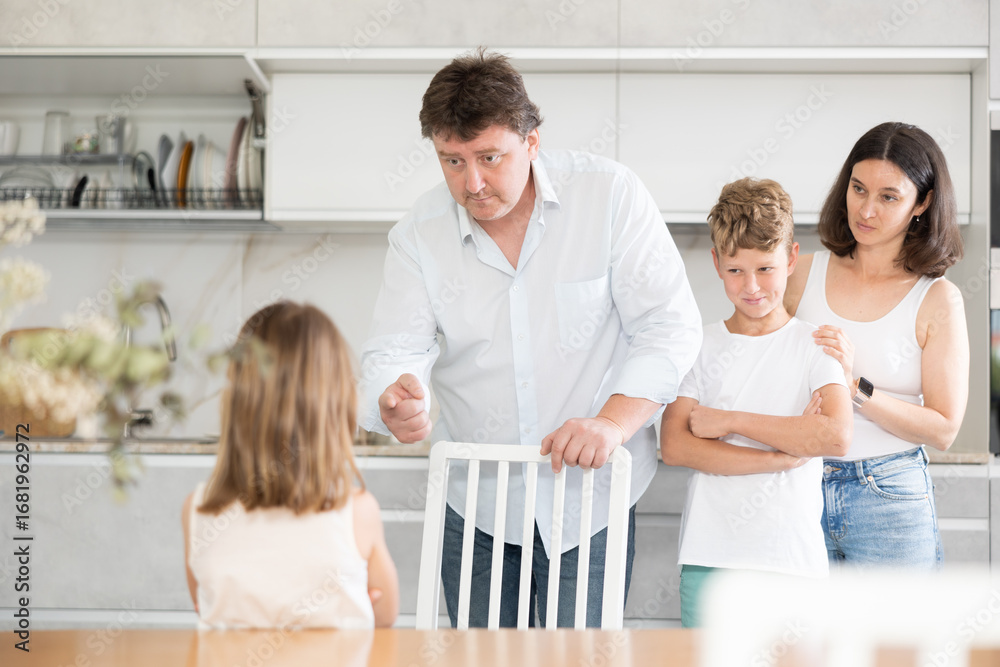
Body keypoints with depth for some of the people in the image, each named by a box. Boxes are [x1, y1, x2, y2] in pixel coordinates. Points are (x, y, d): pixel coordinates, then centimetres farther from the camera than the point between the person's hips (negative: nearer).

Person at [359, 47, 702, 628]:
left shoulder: (611, 194, -11)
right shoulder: (419, 234, -3)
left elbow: (669, 325, -12)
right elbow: (395, 349, -9)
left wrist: (613, 422, -27)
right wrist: (397, 403, -33)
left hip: (591, 498, -2)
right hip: (475, 507, 3)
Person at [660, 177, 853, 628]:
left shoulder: (813, 345, 4)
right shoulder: (701, 347, 7)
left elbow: (836, 437, -13)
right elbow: (674, 446, -5)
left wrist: (729, 421, -9)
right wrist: (782, 455, -12)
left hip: (792, 558, -1)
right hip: (708, 557, 1)